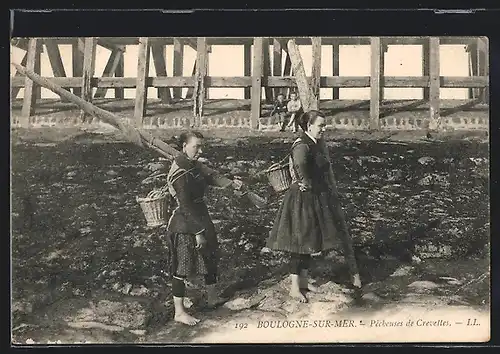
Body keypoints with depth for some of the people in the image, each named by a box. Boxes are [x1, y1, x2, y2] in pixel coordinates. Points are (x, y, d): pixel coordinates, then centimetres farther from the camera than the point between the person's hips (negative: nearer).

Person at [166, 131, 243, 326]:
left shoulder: (194, 165, 2)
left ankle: (212, 297, 42)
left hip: (201, 217, 10)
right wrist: (198, 232, -23)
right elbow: (186, 206, -26)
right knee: (182, 266, 0)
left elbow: (209, 178, 21)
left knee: (210, 256, 22)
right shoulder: (180, 174, -25)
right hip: (185, 225, -10)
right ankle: (179, 312, 11)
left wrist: (230, 183, 9)